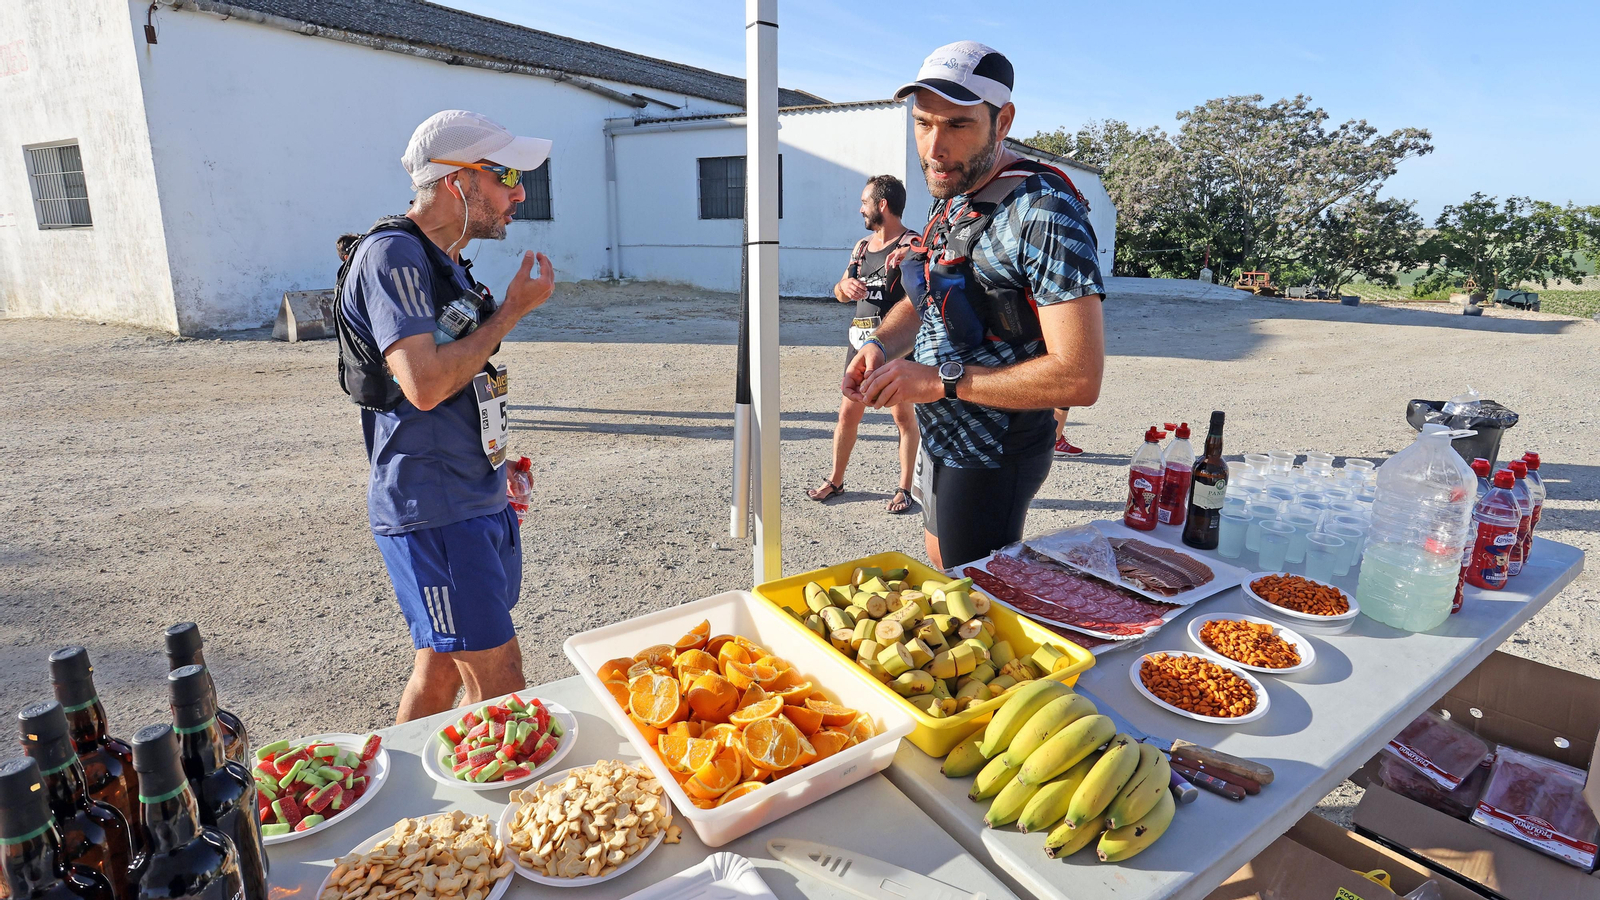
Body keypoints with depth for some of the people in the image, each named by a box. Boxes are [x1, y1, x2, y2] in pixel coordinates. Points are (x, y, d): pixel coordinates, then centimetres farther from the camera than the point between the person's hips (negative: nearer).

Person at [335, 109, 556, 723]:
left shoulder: (445, 263, 16)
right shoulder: (392, 254, -14)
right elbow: (425, 385, -26)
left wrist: (496, 462, 16)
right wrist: (511, 311, -15)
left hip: (478, 502, 9)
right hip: (432, 511, -9)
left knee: (441, 671, 18)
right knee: (501, 686, -4)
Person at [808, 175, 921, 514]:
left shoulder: (911, 245, -6)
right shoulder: (862, 246, 15)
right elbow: (840, 293, 19)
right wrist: (846, 286, -4)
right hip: (860, 340, 7)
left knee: (903, 415, -1)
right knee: (848, 414, 10)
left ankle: (905, 488, 11)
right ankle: (835, 480, 23)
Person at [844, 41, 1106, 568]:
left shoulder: (1042, 211, -25)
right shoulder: (950, 198, 4)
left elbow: (1079, 378, -30)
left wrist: (942, 381, -28)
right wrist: (881, 344, -5)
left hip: (991, 460, -9)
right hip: (940, 441, 9)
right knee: (941, 573, 28)